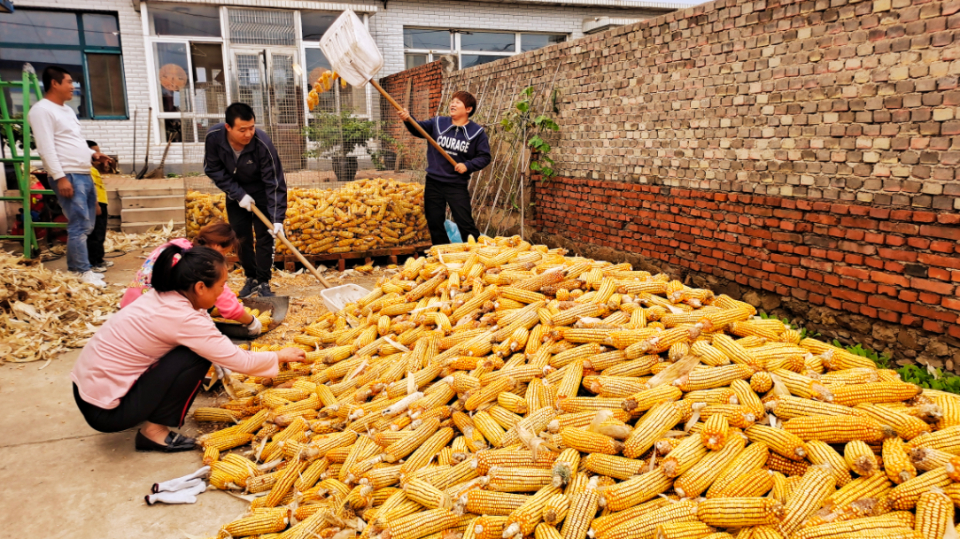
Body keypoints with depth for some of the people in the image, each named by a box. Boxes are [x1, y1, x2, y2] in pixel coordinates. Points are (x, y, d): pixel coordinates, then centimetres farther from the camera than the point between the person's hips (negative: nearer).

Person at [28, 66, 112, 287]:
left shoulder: (67, 110, 21)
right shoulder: (42, 110, -8)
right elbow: (46, 148, -16)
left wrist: (92, 154, 11)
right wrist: (60, 177, -21)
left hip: (85, 175, 10)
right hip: (68, 176, -10)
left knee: (86, 225, 11)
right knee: (79, 225, -10)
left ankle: (74, 268, 19)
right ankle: (83, 273, -4)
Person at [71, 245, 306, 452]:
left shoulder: (161, 298, 2)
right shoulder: (182, 318, -23)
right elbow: (241, 362, -17)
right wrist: (279, 357, -1)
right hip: (105, 410, -8)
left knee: (201, 347, 7)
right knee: (198, 356, -15)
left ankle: (151, 415, 13)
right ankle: (154, 430, -4)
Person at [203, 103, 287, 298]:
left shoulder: (262, 143, -34)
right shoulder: (213, 137, -26)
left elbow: (275, 183, -31)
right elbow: (213, 170, -12)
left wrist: (277, 219, -36)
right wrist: (238, 194, -21)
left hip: (260, 191, -3)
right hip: (235, 191, 3)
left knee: (264, 235, -5)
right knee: (241, 237, 5)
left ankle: (263, 282, 6)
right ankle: (251, 279, 19)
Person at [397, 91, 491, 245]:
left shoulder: (477, 132, -2)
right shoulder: (438, 123, 5)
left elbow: (484, 157, -1)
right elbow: (419, 128, -8)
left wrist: (467, 166, -16)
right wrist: (408, 119, -29)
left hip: (457, 186, -3)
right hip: (433, 183, 3)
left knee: (465, 224, -4)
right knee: (434, 224, 10)